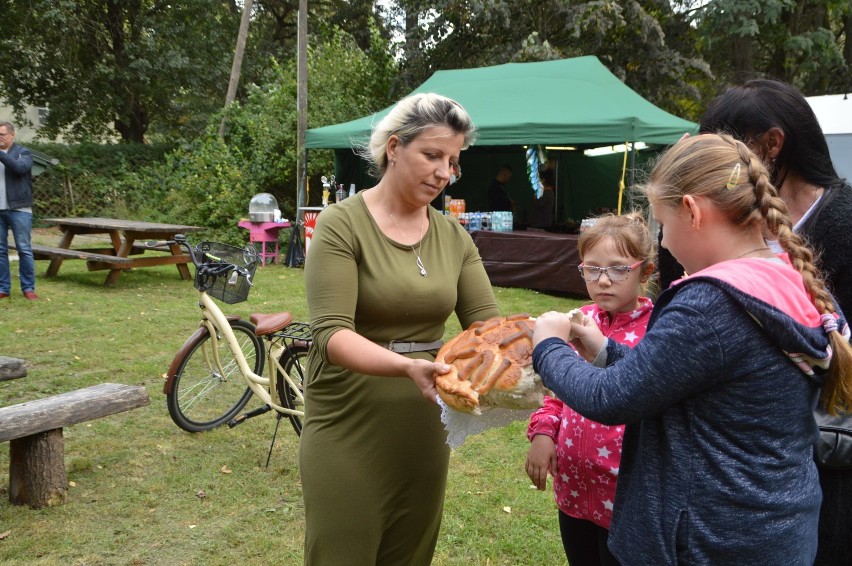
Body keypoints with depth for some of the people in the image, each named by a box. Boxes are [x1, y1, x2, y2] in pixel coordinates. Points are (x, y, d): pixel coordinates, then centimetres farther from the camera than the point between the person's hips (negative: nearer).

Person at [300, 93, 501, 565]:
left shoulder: (454, 237, 4)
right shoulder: (341, 224, -12)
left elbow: (487, 322, -1)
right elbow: (332, 333, -22)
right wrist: (408, 367, -38)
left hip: (423, 431, 5)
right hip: (349, 432, -5)